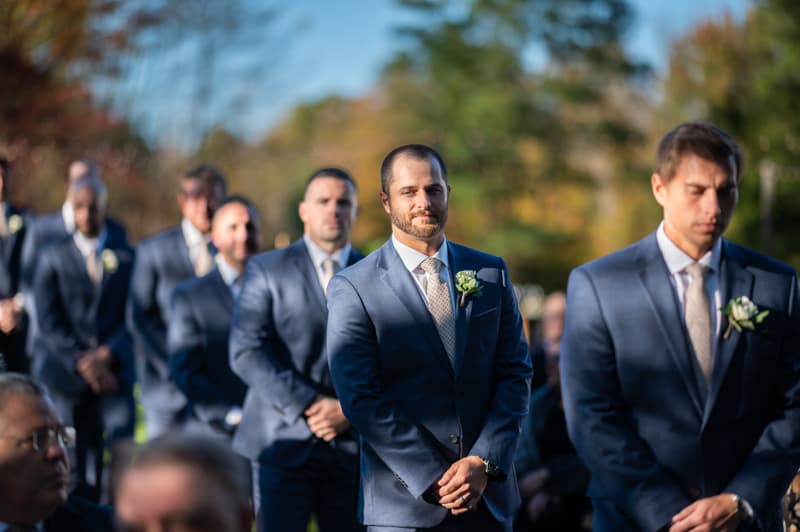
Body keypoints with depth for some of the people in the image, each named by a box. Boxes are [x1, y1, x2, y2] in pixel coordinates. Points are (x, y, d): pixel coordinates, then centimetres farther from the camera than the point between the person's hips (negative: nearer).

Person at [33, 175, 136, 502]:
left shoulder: (127, 257, 8)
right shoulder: (53, 258, 6)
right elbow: (49, 322, -1)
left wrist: (106, 355, -10)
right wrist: (82, 363, -11)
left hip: (114, 373, 0)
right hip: (67, 375, 0)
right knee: (77, 467, 3)